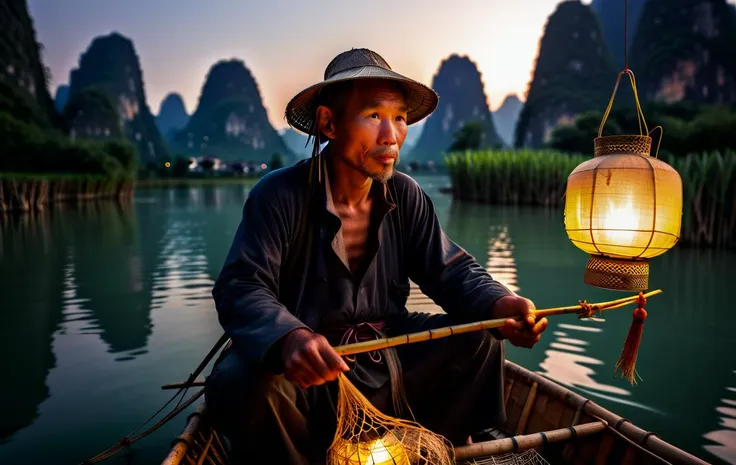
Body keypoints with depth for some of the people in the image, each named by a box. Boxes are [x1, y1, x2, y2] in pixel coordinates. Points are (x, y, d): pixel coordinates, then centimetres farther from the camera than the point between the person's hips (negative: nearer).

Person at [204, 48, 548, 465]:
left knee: (481, 340, -7)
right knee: (240, 381, -32)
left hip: (390, 362, 5)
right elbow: (241, 289, -24)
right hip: (306, 371, -4)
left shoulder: (406, 196, -2)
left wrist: (498, 304, -25)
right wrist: (289, 338, -46)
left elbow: (453, 270, -2)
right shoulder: (279, 196, -16)